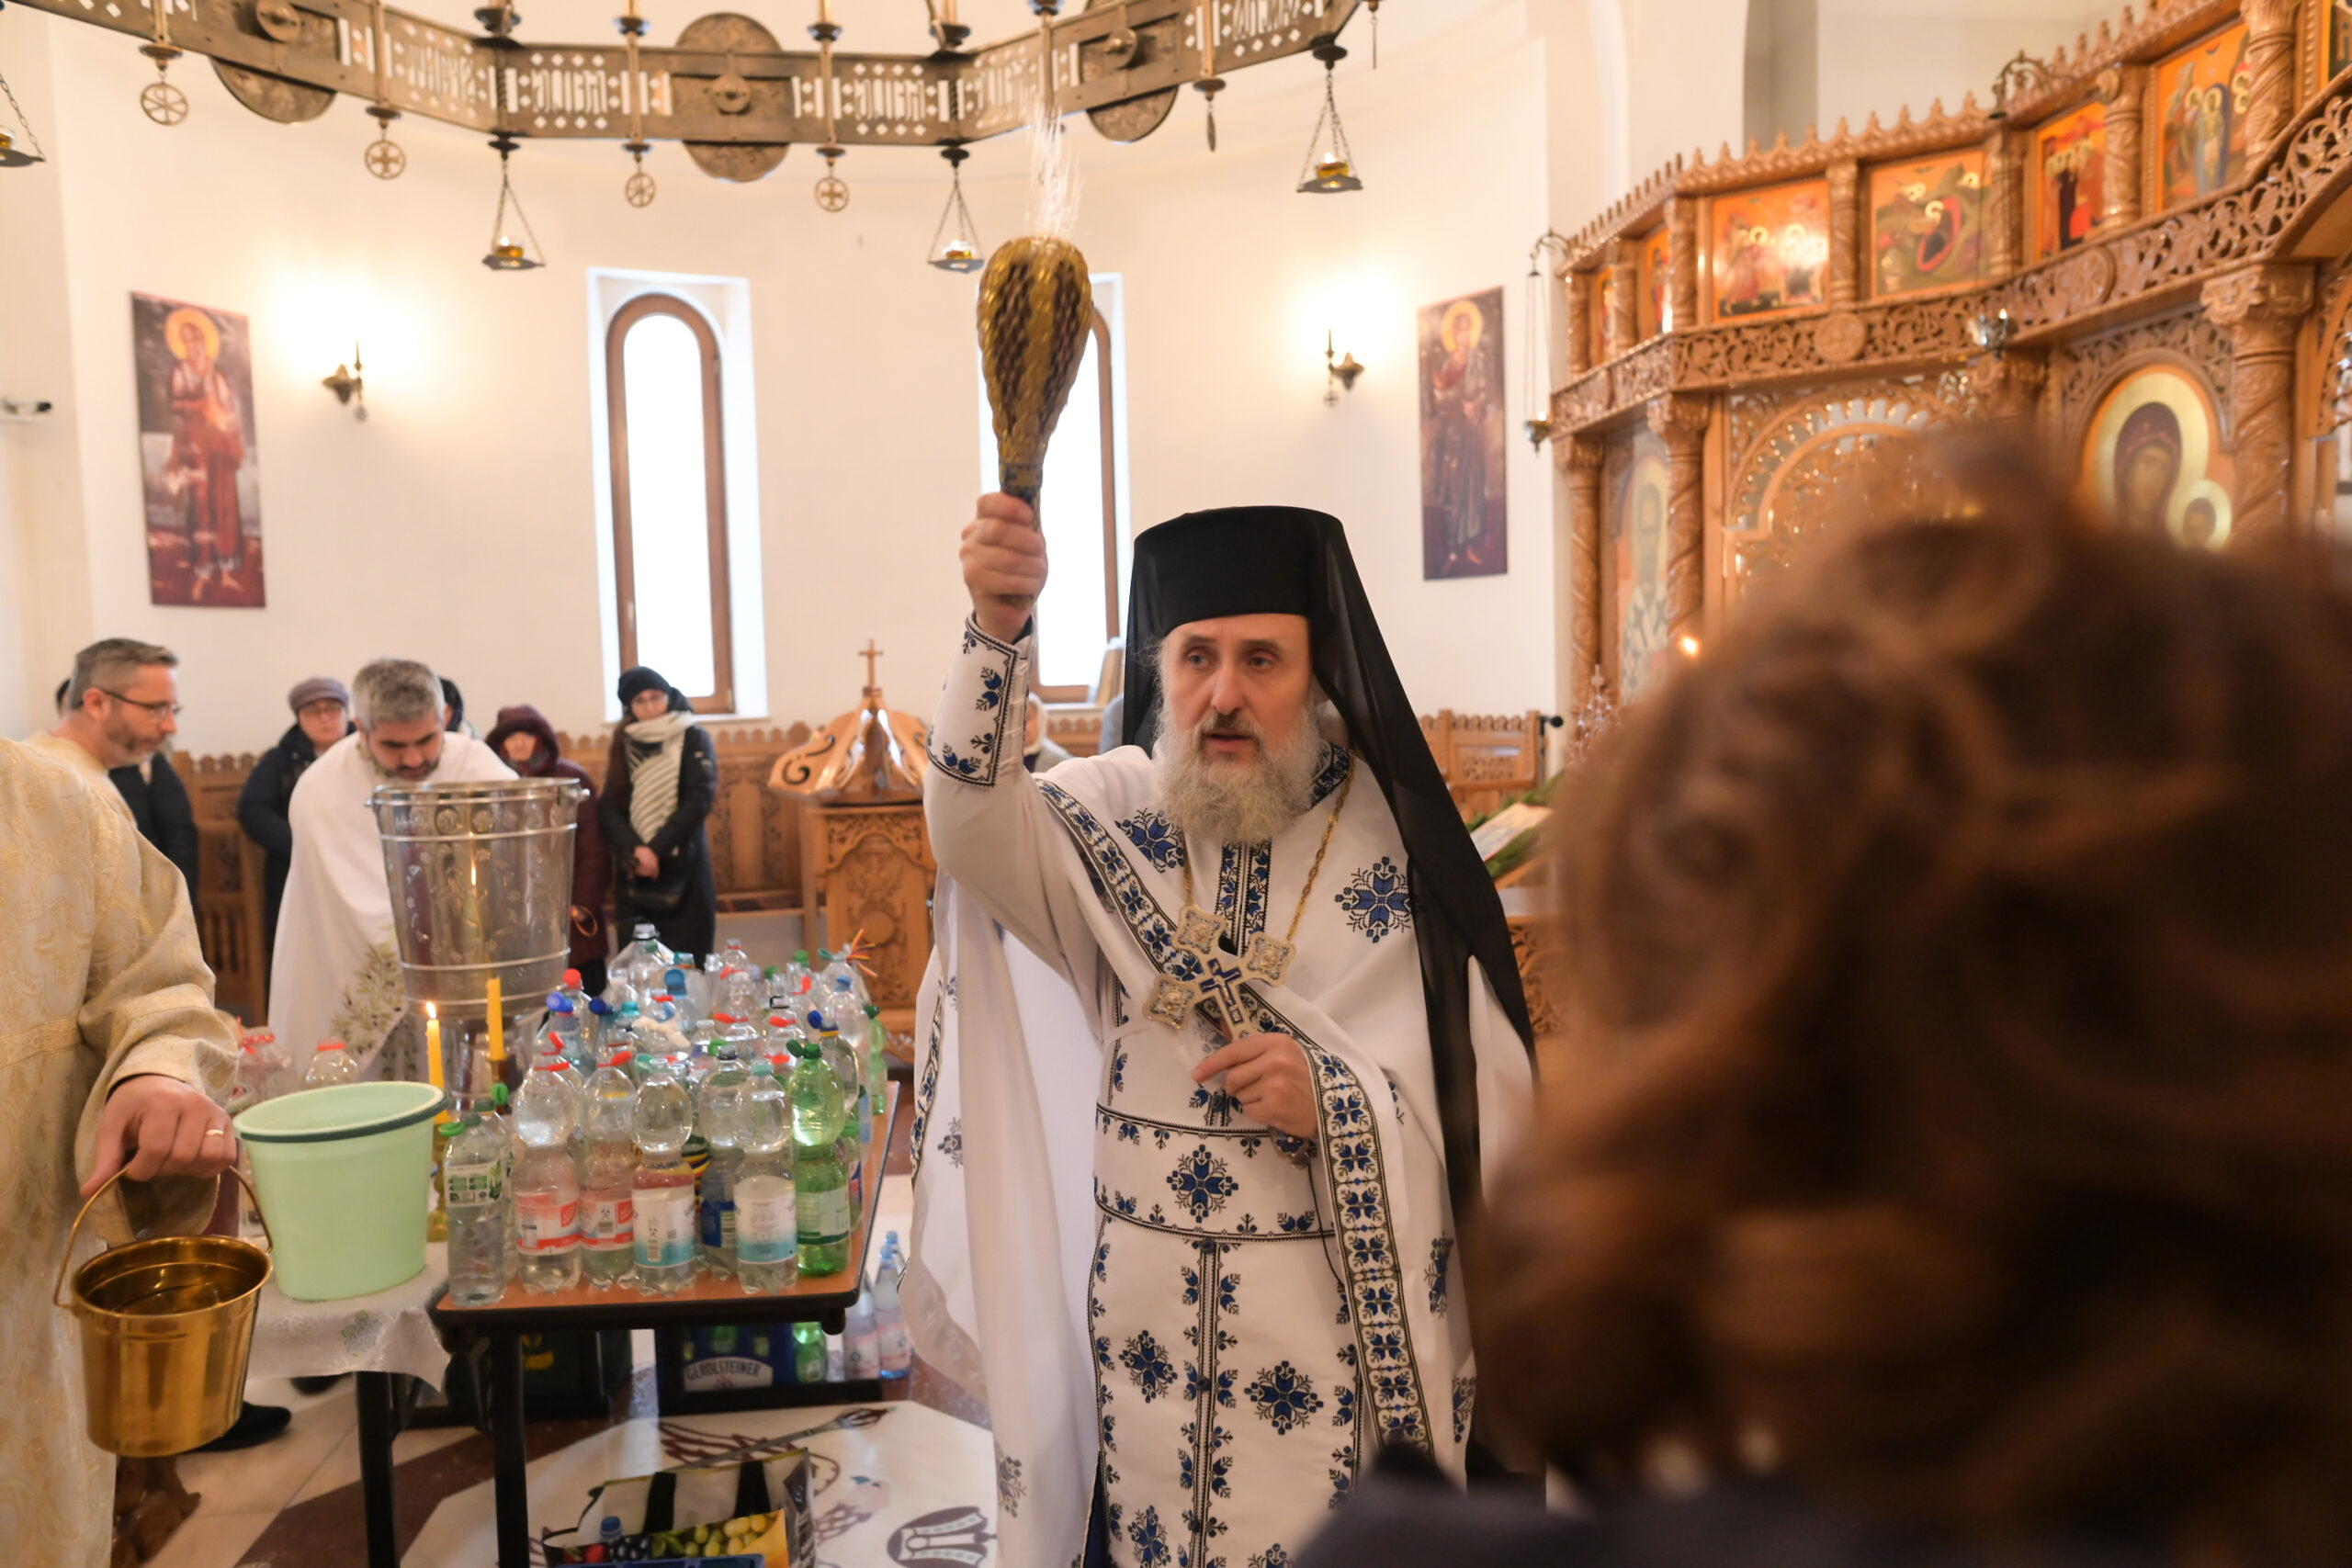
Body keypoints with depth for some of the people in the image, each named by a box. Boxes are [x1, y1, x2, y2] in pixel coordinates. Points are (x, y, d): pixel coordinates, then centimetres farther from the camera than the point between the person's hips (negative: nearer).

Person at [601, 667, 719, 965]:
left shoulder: (694, 740, 2)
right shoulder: (623, 745, 13)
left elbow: (700, 800, -9)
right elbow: (610, 809, 4)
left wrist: (656, 848, -15)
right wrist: (634, 851, -14)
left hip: (684, 872, -3)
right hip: (634, 874, 3)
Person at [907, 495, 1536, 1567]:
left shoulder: (1396, 841, -8)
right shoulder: (1113, 815, -3)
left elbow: (1490, 1104, -7)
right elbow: (974, 825, -23)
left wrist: (1336, 1102, -23)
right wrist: (996, 632, -37)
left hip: (1346, 1328, -1)